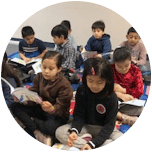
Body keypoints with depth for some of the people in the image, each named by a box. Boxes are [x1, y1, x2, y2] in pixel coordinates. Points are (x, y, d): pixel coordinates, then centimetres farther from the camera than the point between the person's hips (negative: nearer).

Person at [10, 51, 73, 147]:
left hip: (57, 114, -6)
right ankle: (37, 133, -23)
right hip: (40, 109, 6)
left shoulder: (65, 85, -20)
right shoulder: (39, 77, -2)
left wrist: (52, 109, -45)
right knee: (15, 106, -11)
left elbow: (60, 108, -22)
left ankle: (29, 121, -8)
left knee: (50, 127, -41)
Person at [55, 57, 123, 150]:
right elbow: (79, 115, -9)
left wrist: (93, 143, -29)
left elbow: (109, 125, -18)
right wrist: (74, 130, -31)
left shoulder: (112, 98, -18)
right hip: (85, 126, 1)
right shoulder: (81, 91, -11)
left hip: (104, 129, -1)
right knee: (60, 132, -19)